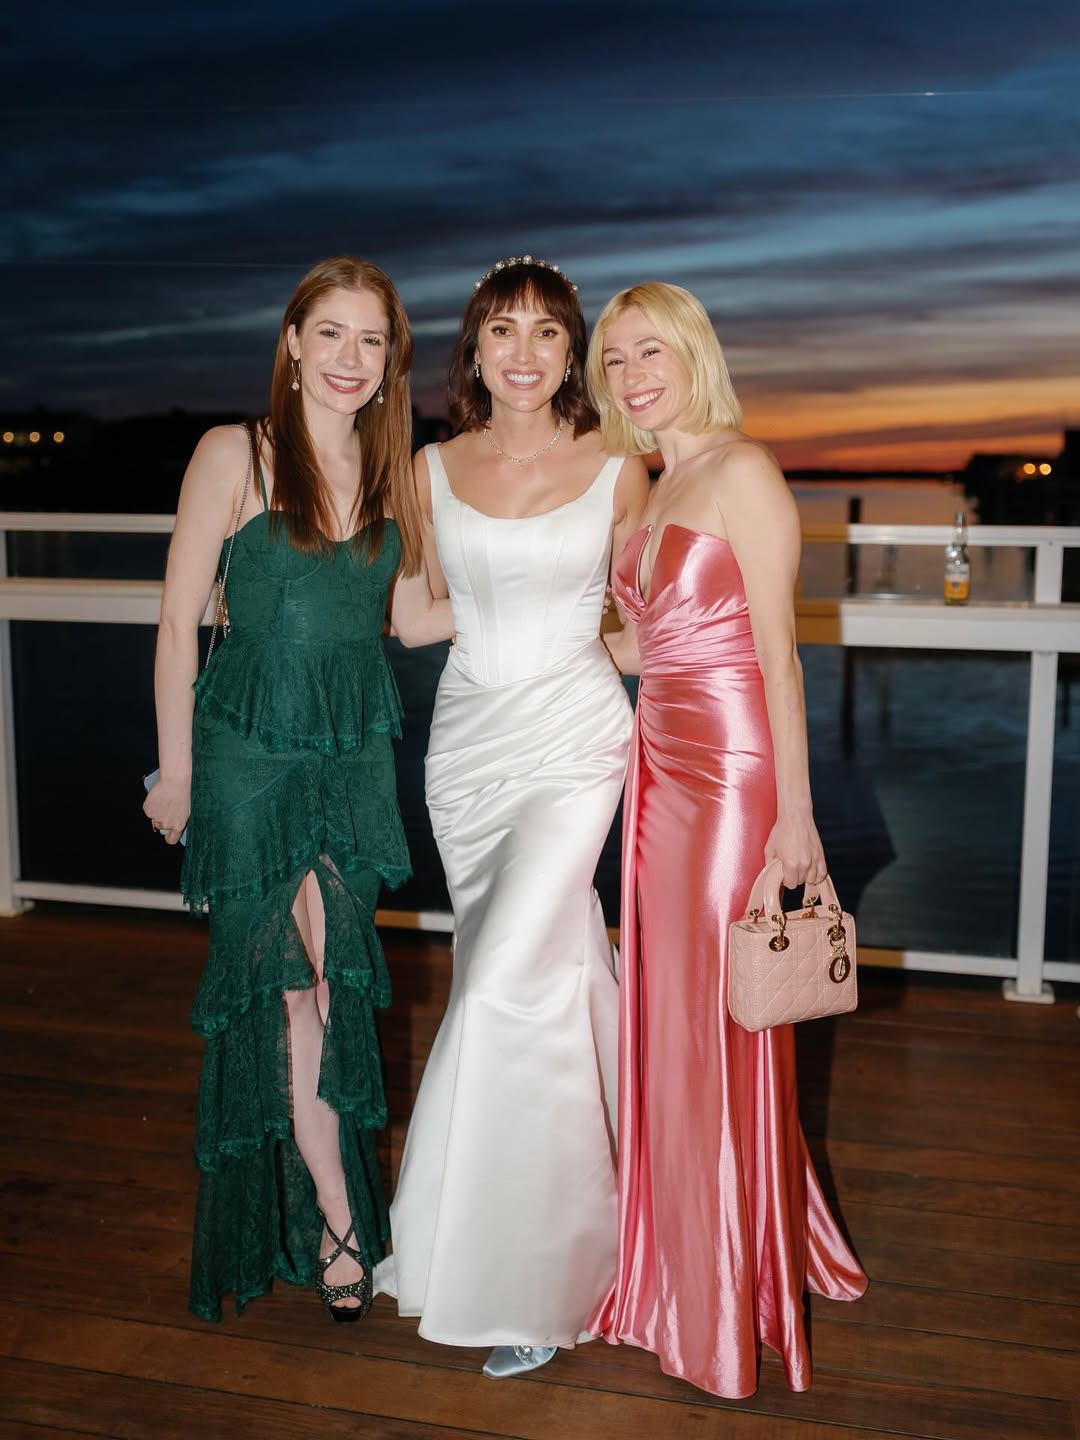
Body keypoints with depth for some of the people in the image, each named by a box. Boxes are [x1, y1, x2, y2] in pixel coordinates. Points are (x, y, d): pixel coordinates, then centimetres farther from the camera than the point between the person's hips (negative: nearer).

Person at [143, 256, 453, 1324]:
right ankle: (338, 1224, 19)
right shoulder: (234, 456, -8)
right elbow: (179, 623, -6)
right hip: (250, 752, -4)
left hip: (356, 752, 4)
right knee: (292, 988, 3)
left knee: (333, 985, 9)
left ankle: (313, 1205, 29)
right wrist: (176, 772, -4)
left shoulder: (395, 472, 5)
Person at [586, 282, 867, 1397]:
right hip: (661, 769, 8)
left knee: (721, 1026, 1)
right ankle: (679, 1268, 32)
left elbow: (777, 648, -13)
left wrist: (794, 810, -16)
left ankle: (735, 1300, 20)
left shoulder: (740, 470, -9)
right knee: (667, 1015, 14)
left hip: (733, 774, -8)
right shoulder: (652, 490, 15)